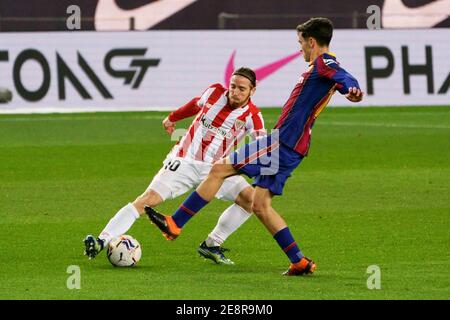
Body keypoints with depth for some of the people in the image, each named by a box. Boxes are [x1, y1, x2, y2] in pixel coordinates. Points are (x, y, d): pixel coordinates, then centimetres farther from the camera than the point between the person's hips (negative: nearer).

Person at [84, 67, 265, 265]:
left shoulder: (252, 116, -6)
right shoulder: (214, 93, -1)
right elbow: (196, 104, 22)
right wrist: (172, 118, 33)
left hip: (215, 169, 1)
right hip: (184, 162, -1)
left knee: (251, 197, -17)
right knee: (149, 198, -18)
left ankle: (211, 246, -5)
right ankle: (102, 241, -22)